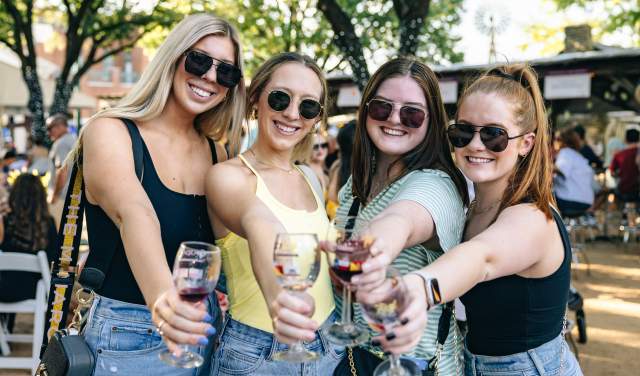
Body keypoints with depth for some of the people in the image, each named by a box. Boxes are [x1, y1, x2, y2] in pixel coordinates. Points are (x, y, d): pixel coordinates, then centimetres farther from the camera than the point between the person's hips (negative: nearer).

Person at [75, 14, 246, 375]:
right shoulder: (109, 132, -13)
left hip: (204, 328, 5)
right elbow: (133, 214, -33)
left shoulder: (216, 153, 4)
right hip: (131, 338, -5)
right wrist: (162, 297, -50)